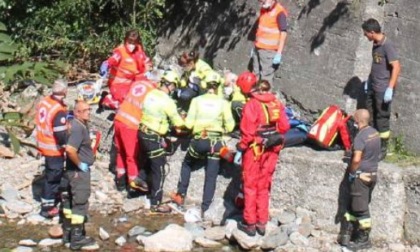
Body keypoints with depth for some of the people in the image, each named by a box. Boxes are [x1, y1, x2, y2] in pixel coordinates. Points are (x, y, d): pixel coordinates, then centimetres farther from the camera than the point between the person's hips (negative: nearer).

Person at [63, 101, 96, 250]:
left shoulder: (80, 125, 8)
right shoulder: (78, 128, -23)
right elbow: (70, 149, -35)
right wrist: (80, 164, -21)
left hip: (75, 170, 10)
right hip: (79, 171, -10)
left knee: (72, 199, 20)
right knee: (80, 203, -5)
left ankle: (68, 228, 34)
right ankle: (77, 238, -1)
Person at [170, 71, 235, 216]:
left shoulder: (197, 100, -2)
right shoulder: (223, 103, -2)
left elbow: (188, 124, -4)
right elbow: (230, 126, -3)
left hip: (199, 140, 0)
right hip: (215, 142, 0)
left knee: (187, 164, 27)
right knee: (211, 176, 7)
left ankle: (180, 195, 28)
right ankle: (204, 209, 7)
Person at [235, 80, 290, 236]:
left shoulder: (252, 104, -12)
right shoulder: (277, 104, 3)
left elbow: (247, 130, -16)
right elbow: (284, 126, 1)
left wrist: (240, 149, -10)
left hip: (255, 148, -5)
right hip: (272, 149, 5)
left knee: (250, 185, 6)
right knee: (264, 186, 15)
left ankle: (250, 223, 10)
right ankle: (262, 223, 19)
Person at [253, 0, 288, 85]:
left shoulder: (280, 12, -17)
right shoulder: (263, 9, 8)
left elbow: (283, 33, -18)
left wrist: (279, 53, -21)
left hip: (269, 50, -8)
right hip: (258, 48, 8)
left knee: (266, 78, -5)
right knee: (256, 75, 15)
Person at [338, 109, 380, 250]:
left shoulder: (360, 136, -21)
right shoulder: (375, 133, 6)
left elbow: (356, 159, -26)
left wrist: (351, 171, -12)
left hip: (361, 175, -8)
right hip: (373, 174, 9)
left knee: (360, 209, 2)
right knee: (353, 206, 15)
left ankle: (364, 240, 9)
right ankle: (347, 235, 20)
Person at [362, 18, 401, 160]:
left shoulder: (387, 45, -19)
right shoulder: (375, 44, 8)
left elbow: (396, 67, -22)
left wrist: (390, 88, -24)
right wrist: (369, 80, 23)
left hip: (383, 90, -9)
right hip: (372, 88, 9)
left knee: (382, 119, 0)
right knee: (370, 117, 15)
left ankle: (383, 149, 10)